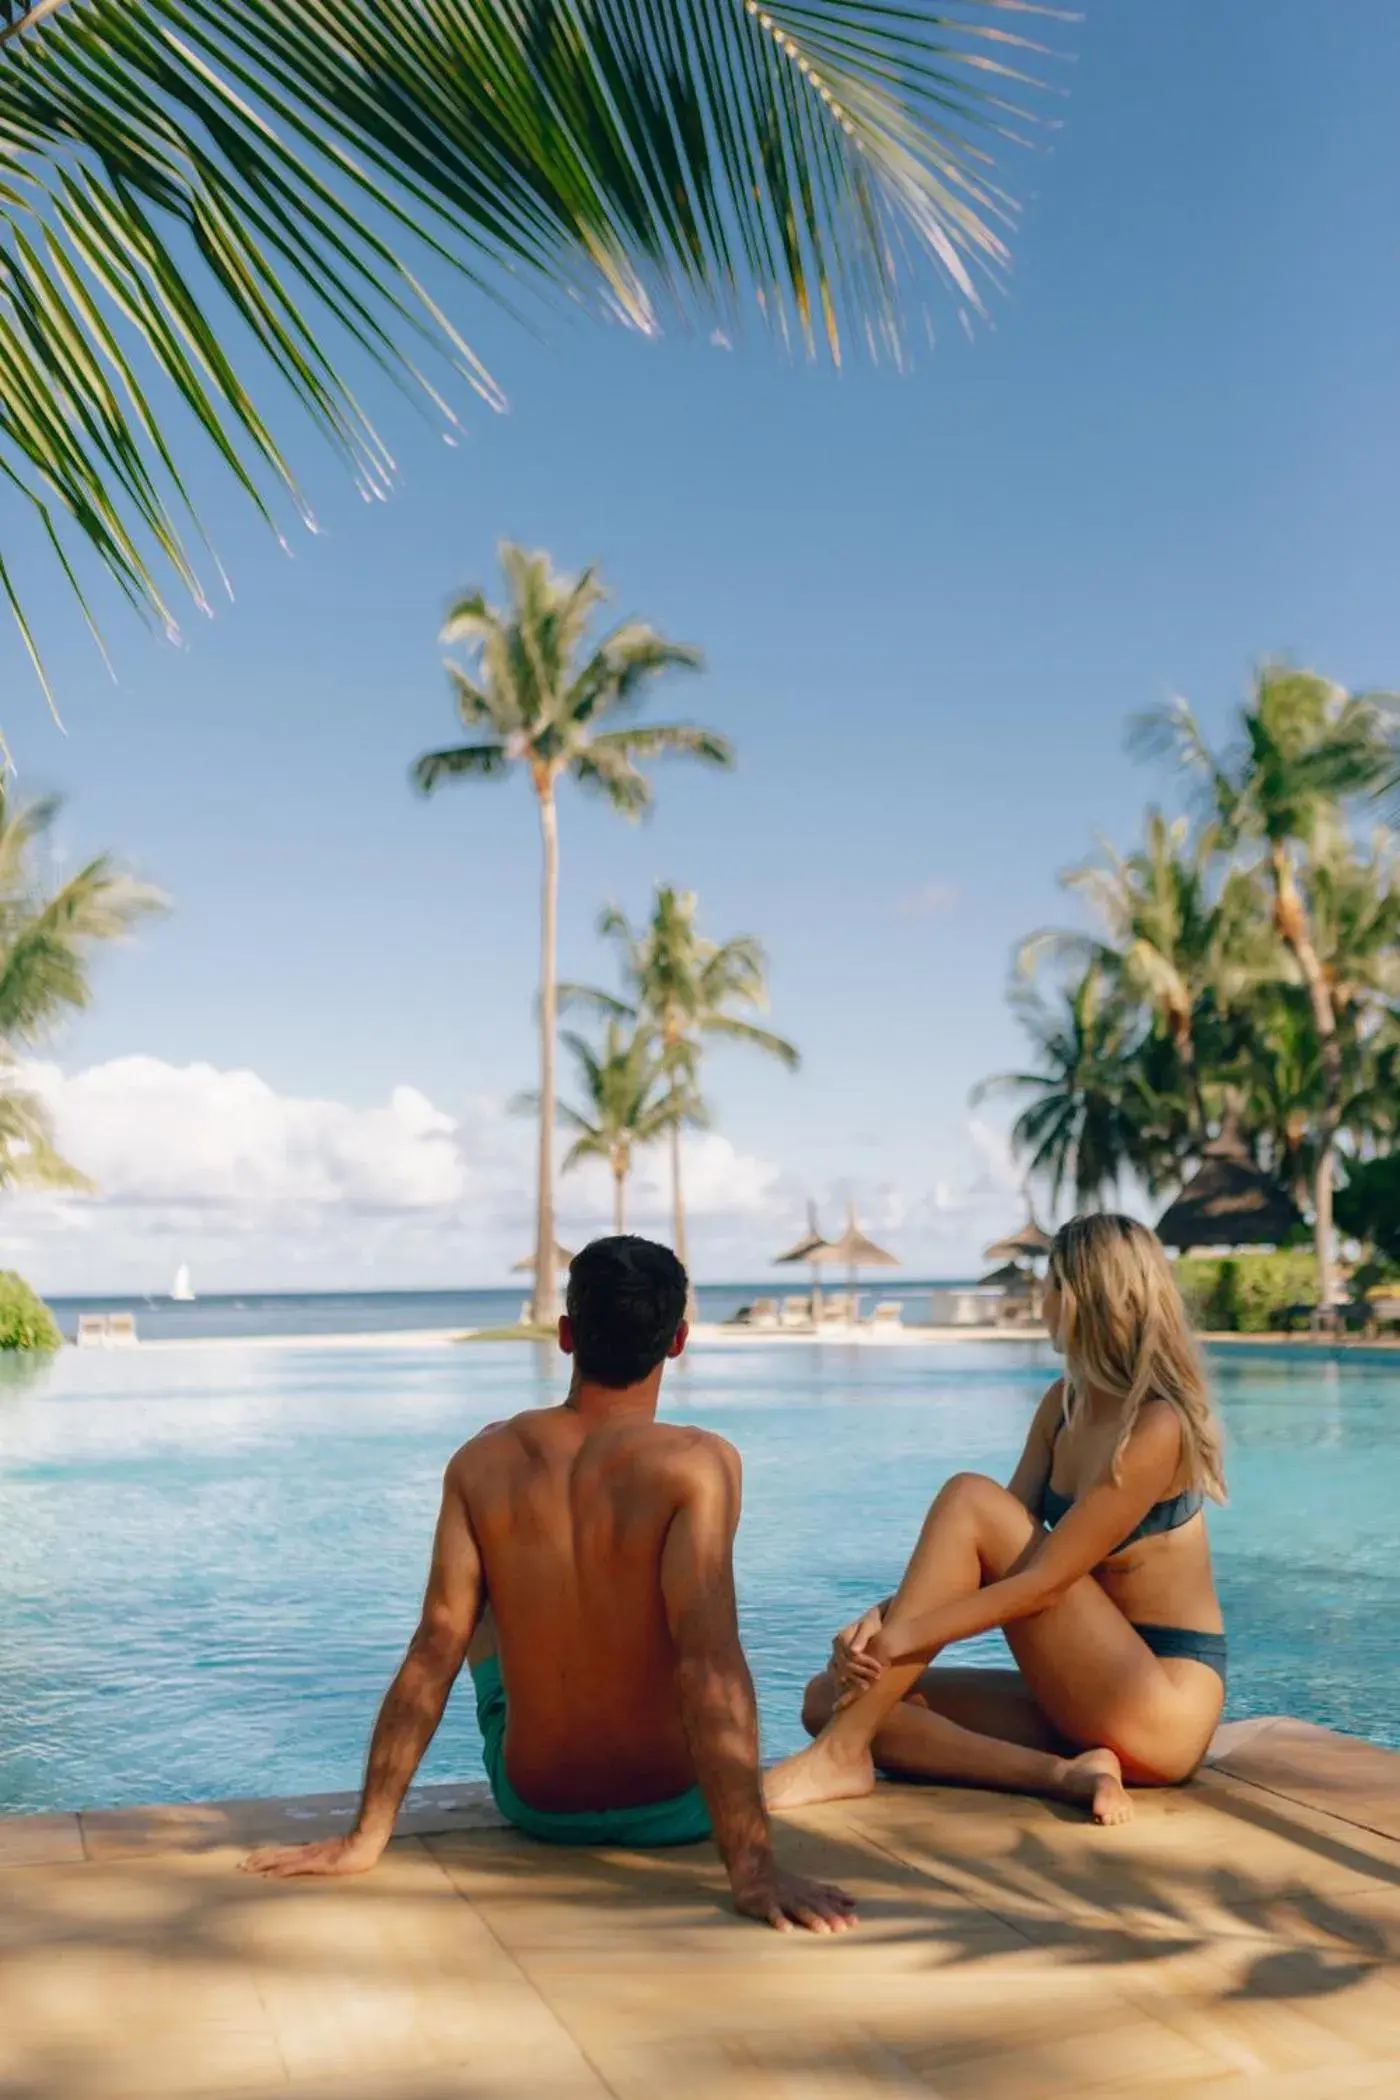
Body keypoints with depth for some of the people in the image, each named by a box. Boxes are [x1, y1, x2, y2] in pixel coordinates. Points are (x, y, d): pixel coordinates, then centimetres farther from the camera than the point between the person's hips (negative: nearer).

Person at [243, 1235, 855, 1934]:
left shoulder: (483, 1462, -13)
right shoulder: (698, 1463, -23)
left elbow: (434, 1650, -14)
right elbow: (710, 1665, -31)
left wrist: (367, 1836, -8)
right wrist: (753, 1865, -30)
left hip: (533, 1804, 2)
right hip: (674, 1810, -2)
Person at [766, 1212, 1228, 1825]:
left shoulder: (1156, 1429, -16)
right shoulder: (1064, 1404, 9)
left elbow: (1043, 1583, -21)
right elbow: (986, 1559, 3)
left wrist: (898, 1639, -24)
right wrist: (885, 1614, -13)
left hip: (1163, 1706, -8)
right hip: (1086, 1699, 8)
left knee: (969, 1499, -21)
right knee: (829, 1697, -4)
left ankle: (844, 1754, -21)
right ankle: (1061, 1774, -20)